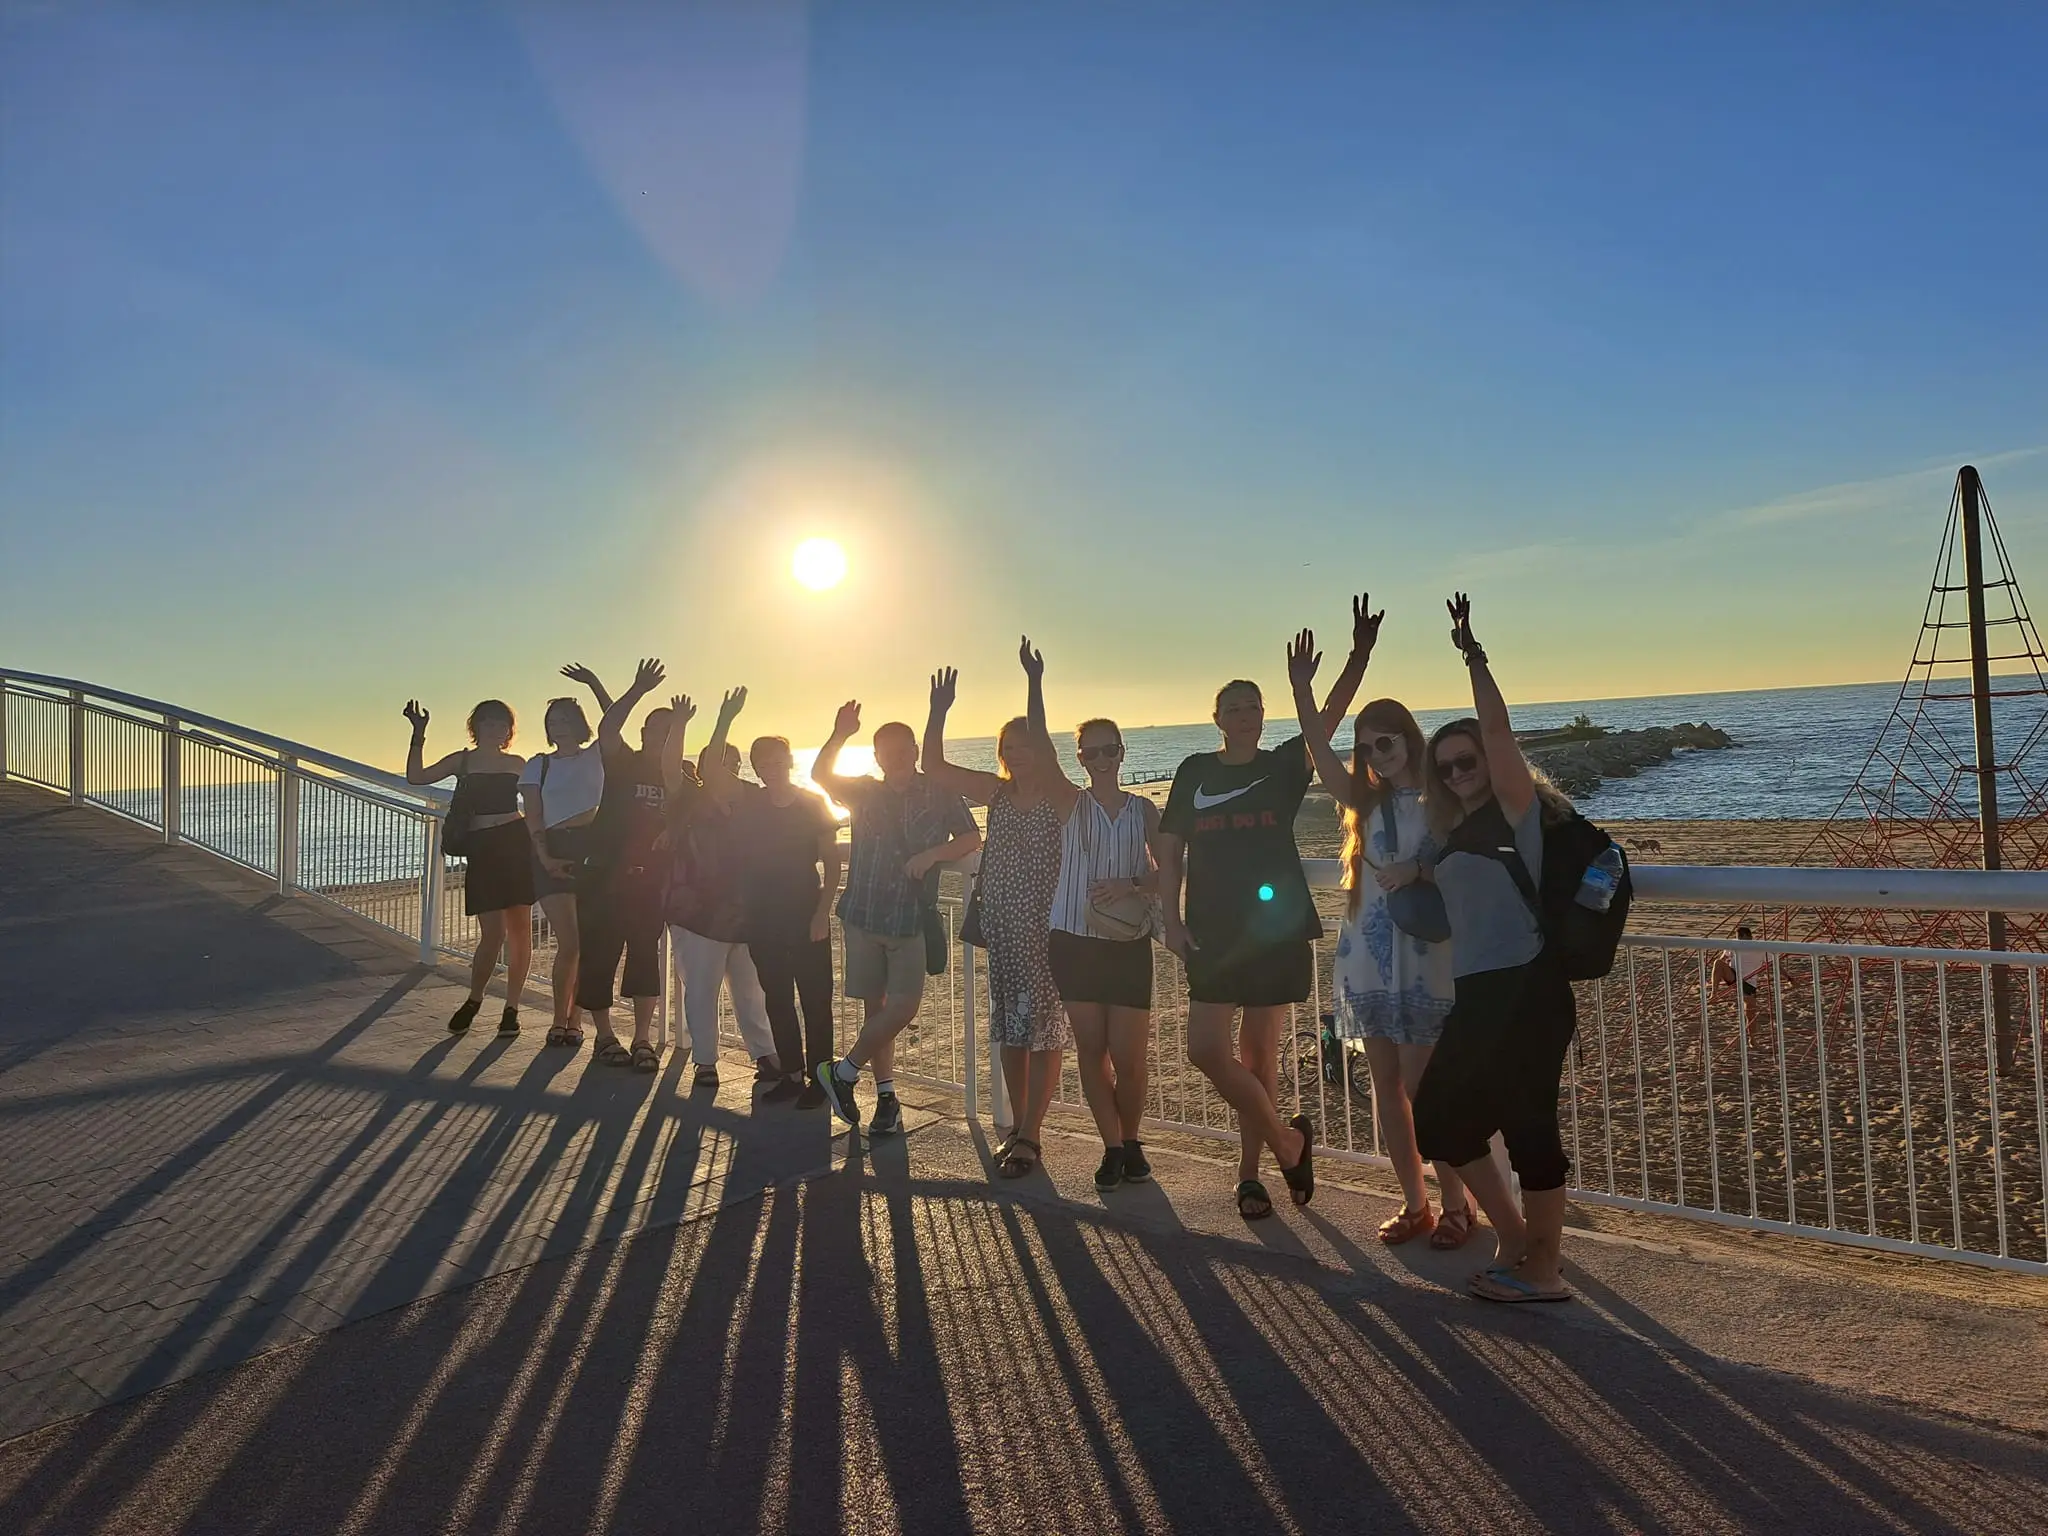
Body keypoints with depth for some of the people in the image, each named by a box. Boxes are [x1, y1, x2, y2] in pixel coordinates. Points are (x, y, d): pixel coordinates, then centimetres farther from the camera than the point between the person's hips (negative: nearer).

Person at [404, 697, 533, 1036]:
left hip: (518, 844, 2)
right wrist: (418, 735, -8)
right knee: (492, 934, -5)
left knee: (520, 928, 2)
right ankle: (474, 999, 19)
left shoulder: (517, 763, 13)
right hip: (482, 849, -2)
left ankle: (512, 1007, 13)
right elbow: (416, 777, -1)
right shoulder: (462, 761, 9)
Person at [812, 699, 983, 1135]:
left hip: (913, 918, -2)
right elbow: (820, 776, -4)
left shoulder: (939, 794, 3)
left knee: (903, 1006, -9)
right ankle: (886, 1096, 17)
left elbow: (970, 838, 1)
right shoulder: (864, 792, 9)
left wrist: (931, 854, -15)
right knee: (875, 1007, 6)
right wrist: (839, 735, -20)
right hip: (863, 915, 2)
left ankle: (843, 1072, 10)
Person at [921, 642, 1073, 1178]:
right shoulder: (997, 792, 8)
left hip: (1045, 929, -6)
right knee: (1009, 1029, 13)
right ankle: (1019, 1128, 24)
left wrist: (1035, 684, -34)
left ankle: (1029, 1135, 7)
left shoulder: (1061, 795, -8)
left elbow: (1039, 744, -27)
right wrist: (939, 712, -6)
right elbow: (935, 768, 4)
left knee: (1041, 1029, 0)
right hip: (1000, 927, 6)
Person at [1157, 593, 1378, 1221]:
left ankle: (1249, 1173, 21)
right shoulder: (1195, 772, 6)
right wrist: (1173, 921, -3)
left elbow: (1331, 716, -10)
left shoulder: (1283, 766, 4)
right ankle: (1287, 1140, 14)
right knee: (1206, 1048, -7)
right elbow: (1170, 850, 5)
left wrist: (1360, 654, -25)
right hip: (1214, 931, 1)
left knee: (1258, 1051, 5)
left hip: (1276, 929, -1)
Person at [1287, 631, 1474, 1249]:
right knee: (1387, 1083, 9)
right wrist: (1301, 689, -15)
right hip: (1367, 960, 5)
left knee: (1423, 1085, -3)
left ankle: (1457, 1203, 14)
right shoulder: (1364, 801, 8)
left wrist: (1419, 871, -22)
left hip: (1422, 960, -5)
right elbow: (1319, 750, -5)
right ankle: (1414, 1202, 21)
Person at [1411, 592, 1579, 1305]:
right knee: (1439, 1119, 12)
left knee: (1526, 1125, -3)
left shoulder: (1518, 810, -6)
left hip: (1525, 992, -9)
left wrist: (1472, 656, -19)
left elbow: (1497, 730, -19)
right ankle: (1517, 1244, 26)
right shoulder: (1460, 831, 17)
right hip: (1478, 995, 9)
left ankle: (1543, 1272, 13)